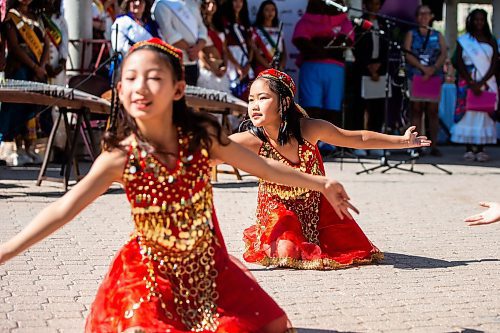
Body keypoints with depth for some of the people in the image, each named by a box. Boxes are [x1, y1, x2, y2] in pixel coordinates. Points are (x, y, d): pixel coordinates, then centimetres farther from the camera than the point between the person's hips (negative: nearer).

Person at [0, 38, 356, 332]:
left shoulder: (202, 136, -13)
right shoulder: (121, 156, -20)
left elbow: (262, 166, -1)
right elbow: (65, 208, -26)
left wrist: (320, 184, 5)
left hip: (208, 262, 3)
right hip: (152, 270, -3)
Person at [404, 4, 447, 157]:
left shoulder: (437, 35, 14)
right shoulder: (411, 34, 10)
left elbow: (443, 55, 3)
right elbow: (408, 54, -2)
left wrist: (432, 69, -14)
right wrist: (423, 68, -14)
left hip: (435, 76, 1)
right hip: (415, 76, -1)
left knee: (433, 111, -1)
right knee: (416, 111, -2)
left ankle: (434, 146, -1)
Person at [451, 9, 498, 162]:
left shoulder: (491, 41, 10)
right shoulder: (463, 40, 7)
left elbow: (494, 64, 2)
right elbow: (460, 64, 0)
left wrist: (481, 83, -12)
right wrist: (472, 84, -11)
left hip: (486, 82, 1)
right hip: (467, 82, -1)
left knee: (484, 113, -4)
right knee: (467, 113, -6)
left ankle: (480, 149, -3)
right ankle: (469, 149, -4)